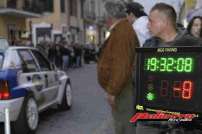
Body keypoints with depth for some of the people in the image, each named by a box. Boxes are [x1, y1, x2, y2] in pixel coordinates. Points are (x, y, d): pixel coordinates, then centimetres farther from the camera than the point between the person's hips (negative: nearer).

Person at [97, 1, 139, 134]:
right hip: (123, 86, 10)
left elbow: (121, 65, -25)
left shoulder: (121, 32, -19)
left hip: (122, 88, -10)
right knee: (124, 122, 18)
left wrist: (112, 90, -21)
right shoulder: (124, 29, 15)